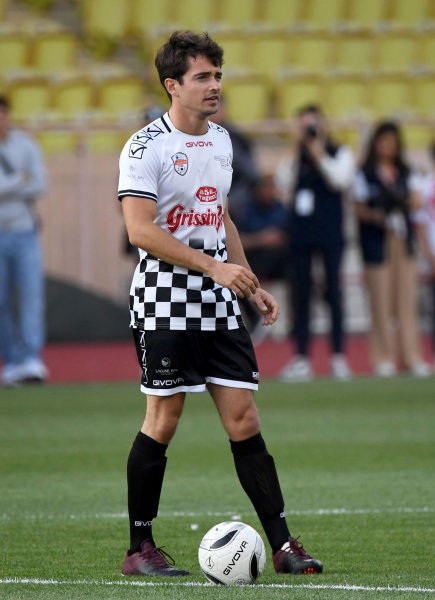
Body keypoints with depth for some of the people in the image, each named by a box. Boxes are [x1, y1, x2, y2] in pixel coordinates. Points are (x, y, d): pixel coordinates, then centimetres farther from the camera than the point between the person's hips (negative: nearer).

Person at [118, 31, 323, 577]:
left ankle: (283, 545, -1)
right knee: (163, 420, -4)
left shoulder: (221, 141, 14)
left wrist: (251, 285, 19)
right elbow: (141, 230, -18)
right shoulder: (146, 147, -10)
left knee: (243, 420, 1)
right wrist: (213, 266, -22)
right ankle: (140, 548, 7)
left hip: (218, 305, 6)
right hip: (165, 301, -6)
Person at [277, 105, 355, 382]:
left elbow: (341, 180, -13)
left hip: (330, 233, -3)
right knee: (300, 294, 3)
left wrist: (319, 154, -12)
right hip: (300, 232, 3)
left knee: (333, 291, -2)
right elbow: (285, 182, -4)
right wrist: (296, 151, -7)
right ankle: (302, 358, 6)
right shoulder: (295, 156, 10)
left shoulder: (340, 153, 4)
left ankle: (339, 357, 1)